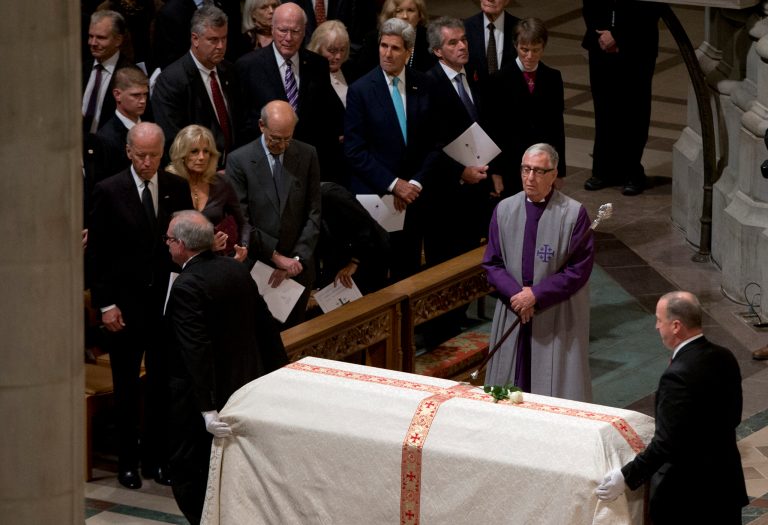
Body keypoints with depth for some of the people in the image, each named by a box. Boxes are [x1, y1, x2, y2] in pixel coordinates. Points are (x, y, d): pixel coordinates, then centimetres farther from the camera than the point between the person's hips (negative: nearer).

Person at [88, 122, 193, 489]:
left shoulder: (177, 188, 3)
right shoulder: (108, 192, -7)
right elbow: (97, 252, -5)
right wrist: (105, 304, -9)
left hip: (167, 300, 3)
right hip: (125, 303, -3)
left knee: (163, 383, 7)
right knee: (127, 386, 7)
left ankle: (156, 458, 18)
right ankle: (127, 461, 16)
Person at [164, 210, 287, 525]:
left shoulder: (187, 286, -22)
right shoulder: (238, 271, 2)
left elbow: (196, 350, -28)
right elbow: (266, 326, 8)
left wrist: (207, 410, -30)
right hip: (246, 386, 8)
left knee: (189, 474, 4)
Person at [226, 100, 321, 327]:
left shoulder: (307, 155, 1)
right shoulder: (239, 160, -7)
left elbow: (314, 214, 1)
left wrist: (297, 259, -8)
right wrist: (276, 256, -14)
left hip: (298, 266, 2)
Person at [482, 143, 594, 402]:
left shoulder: (573, 213, -9)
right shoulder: (505, 210, 4)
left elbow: (579, 270, -9)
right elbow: (492, 263, 6)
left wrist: (536, 295, -14)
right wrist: (517, 292, -12)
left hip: (557, 319, -4)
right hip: (512, 312, 4)